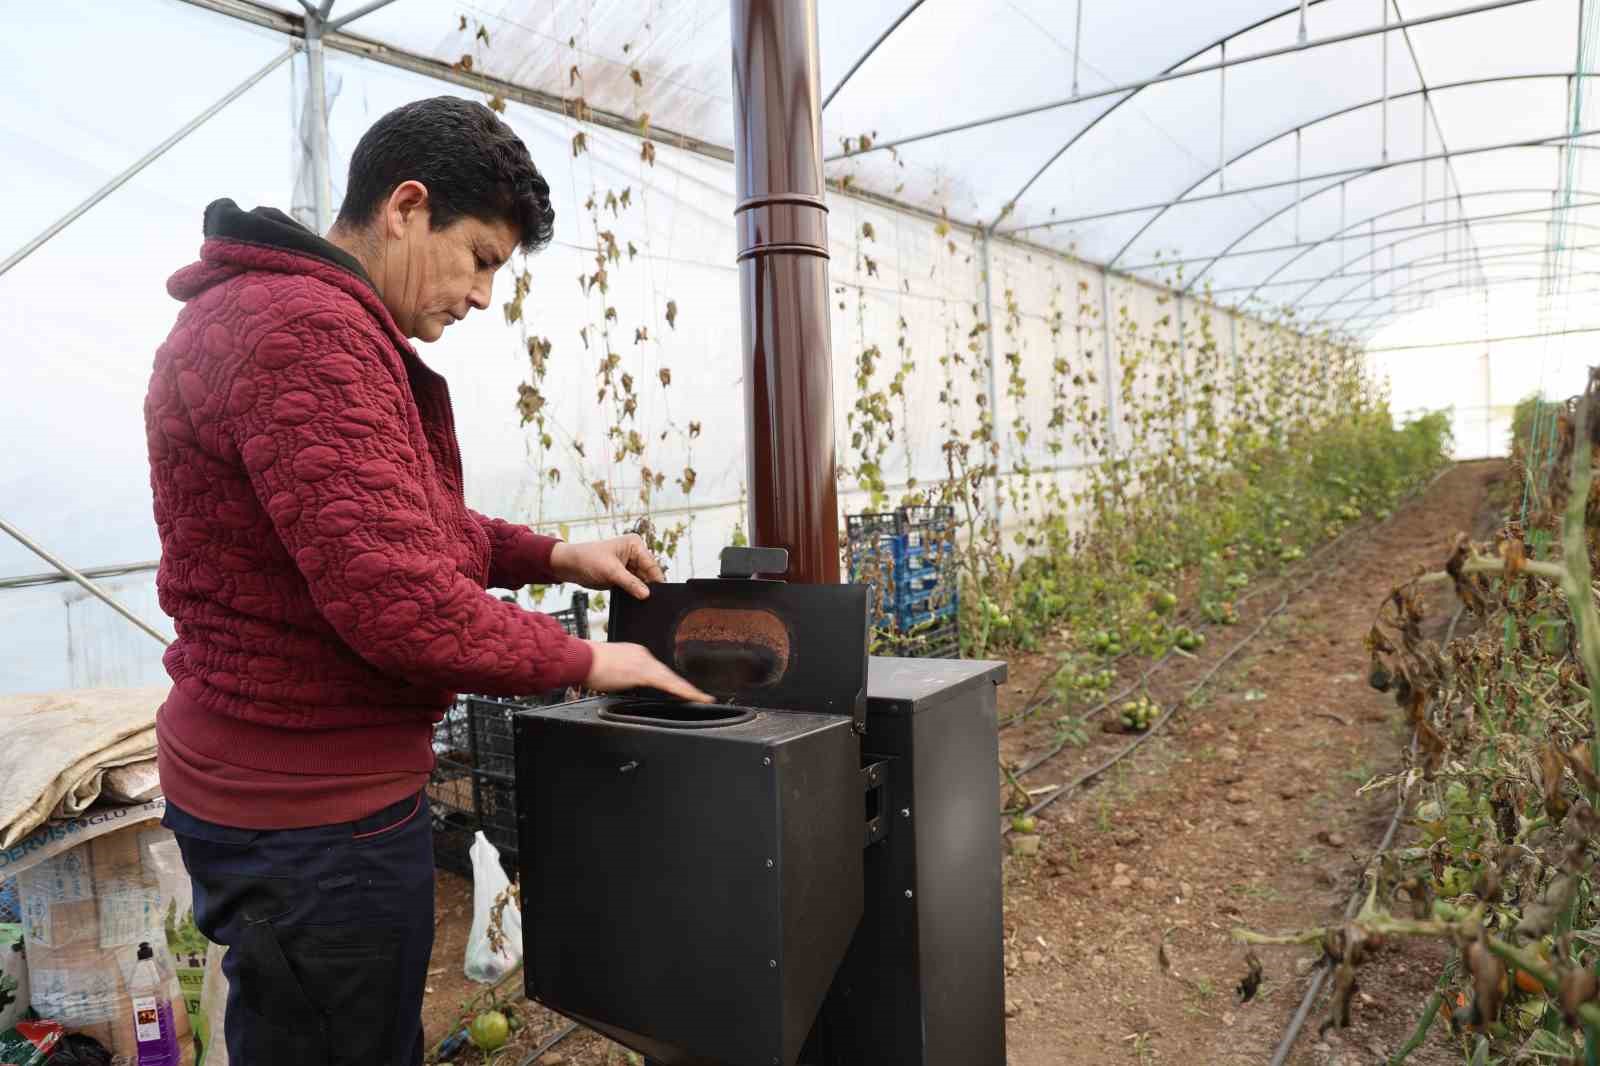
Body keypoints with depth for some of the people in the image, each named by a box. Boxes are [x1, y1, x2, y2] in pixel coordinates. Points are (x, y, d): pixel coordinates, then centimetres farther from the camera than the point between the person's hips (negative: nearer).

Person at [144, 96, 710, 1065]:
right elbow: (397, 599, -29)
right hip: (312, 809, -10)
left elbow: (406, 521, 18)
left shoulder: (292, 318, 13)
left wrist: (556, 557, 6)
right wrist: (583, 661, -14)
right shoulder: (310, 336, -23)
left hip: (299, 779, 10)